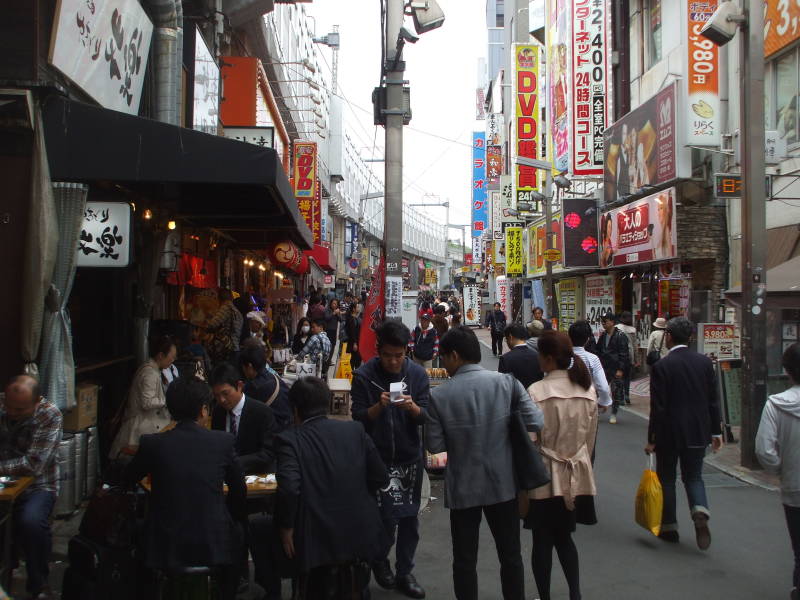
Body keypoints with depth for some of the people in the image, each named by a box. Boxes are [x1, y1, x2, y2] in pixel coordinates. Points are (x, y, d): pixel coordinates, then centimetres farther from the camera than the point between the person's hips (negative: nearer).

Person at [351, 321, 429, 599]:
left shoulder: (417, 374, -3)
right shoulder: (364, 375, -9)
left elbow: (426, 417, -3)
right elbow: (358, 417, -8)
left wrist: (412, 407, -24)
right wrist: (379, 406, -26)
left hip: (410, 456, 3)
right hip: (377, 457, -2)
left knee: (409, 518, 9)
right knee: (386, 518, -3)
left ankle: (405, 573, 26)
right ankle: (379, 560, 26)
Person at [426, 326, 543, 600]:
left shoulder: (439, 395, -14)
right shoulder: (507, 382, -10)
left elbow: (434, 445, -9)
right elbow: (536, 423, -13)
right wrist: (505, 427, 4)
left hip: (463, 487, -1)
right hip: (503, 484, 2)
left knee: (464, 559, 13)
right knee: (511, 555, 17)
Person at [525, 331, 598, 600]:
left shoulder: (537, 392, -19)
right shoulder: (588, 390, -2)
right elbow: (590, 436, 8)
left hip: (545, 476, -5)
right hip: (576, 476, 5)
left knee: (542, 541, 10)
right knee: (564, 537, 21)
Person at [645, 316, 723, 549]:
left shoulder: (661, 366, -14)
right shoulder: (705, 362, 0)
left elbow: (658, 407, -13)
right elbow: (713, 401, 4)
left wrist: (651, 439, -6)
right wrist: (716, 431, 12)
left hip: (669, 433, -4)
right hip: (698, 432, 4)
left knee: (666, 479, 12)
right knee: (693, 476, 16)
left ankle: (669, 528, 19)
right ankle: (700, 512, -10)